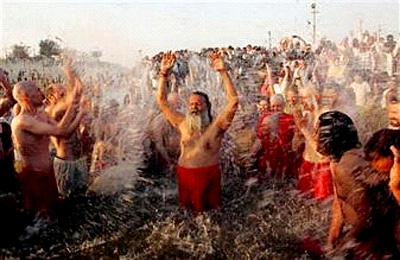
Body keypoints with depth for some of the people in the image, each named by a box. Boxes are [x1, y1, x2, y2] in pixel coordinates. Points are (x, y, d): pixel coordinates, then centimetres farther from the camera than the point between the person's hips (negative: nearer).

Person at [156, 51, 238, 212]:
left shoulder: (216, 126, -3)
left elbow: (233, 101, -14)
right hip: (184, 175, 3)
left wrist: (223, 72, -18)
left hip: (209, 176, -3)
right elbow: (161, 100, 10)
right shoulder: (183, 123, 8)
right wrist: (164, 73, 1)